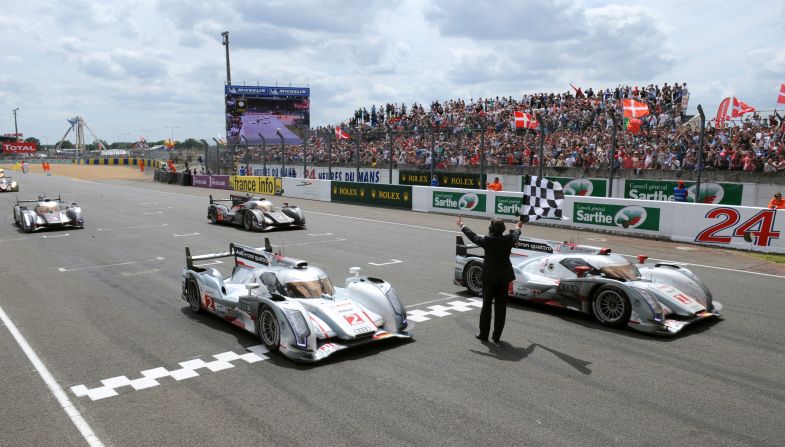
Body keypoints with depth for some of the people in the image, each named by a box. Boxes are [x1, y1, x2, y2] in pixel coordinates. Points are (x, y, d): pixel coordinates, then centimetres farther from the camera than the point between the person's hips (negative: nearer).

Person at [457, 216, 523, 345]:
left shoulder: (486, 240, -15)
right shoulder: (509, 239, -7)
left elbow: (473, 236, 2)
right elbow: (515, 235, 17)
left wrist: (462, 226, 19)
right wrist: (517, 228, 42)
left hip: (489, 277, -2)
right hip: (504, 277, 2)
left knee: (486, 305, 10)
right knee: (500, 307, 8)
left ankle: (483, 334, 18)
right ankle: (497, 337, 13)